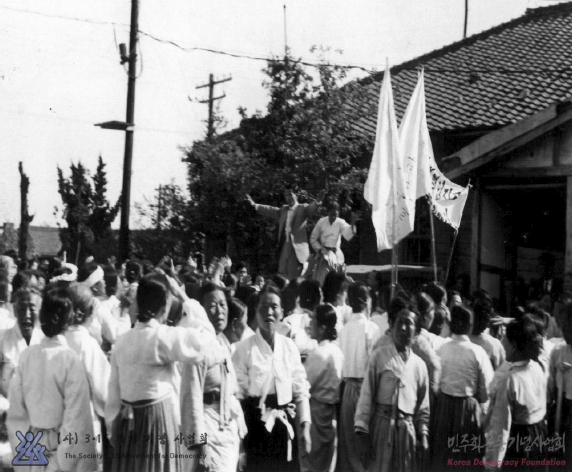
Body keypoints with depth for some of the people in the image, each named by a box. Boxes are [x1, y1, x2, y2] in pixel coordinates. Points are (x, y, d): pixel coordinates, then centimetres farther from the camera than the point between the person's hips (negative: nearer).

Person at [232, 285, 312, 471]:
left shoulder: (290, 346, 5)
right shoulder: (244, 348, -6)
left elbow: (301, 389, 7)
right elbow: (237, 393, -6)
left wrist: (305, 427, 1)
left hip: (285, 425, 3)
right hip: (256, 426, -3)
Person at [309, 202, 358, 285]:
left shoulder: (340, 223, -9)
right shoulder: (321, 221, -6)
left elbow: (348, 236, -26)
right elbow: (313, 238, 4)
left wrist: (352, 224, -41)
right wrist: (319, 249, -6)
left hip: (336, 253, 0)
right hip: (323, 253, 0)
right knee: (320, 278, -3)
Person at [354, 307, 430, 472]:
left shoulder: (419, 364, 10)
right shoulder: (380, 356, -2)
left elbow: (423, 405, 15)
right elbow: (366, 394, -5)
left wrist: (423, 435, 8)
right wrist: (363, 432, -10)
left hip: (407, 427, 4)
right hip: (382, 423, -4)